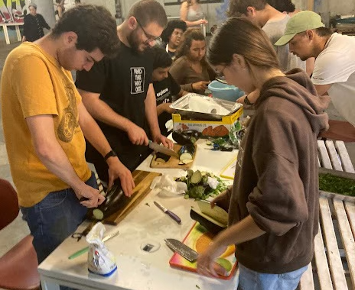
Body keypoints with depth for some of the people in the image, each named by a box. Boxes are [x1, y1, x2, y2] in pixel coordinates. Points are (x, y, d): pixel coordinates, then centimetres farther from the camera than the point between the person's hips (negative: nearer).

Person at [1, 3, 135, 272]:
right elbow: (45, 146, -31)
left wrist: (111, 158, 3)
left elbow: (83, 118, 14)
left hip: (80, 180, 9)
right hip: (50, 194, -8)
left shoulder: (59, 63, 7)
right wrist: (78, 185, -16)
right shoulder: (31, 61, -24)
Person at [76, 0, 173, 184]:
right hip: (108, 150, -7)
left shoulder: (144, 51, 6)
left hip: (140, 143, 7)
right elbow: (88, 101, -21)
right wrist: (129, 126, -18)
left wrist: (155, 132, 2)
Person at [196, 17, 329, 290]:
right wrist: (233, 195, 11)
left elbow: (280, 208, -33)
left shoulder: (275, 113, -30)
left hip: (273, 261, -8)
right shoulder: (290, 96, -1)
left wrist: (220, 242, -22)